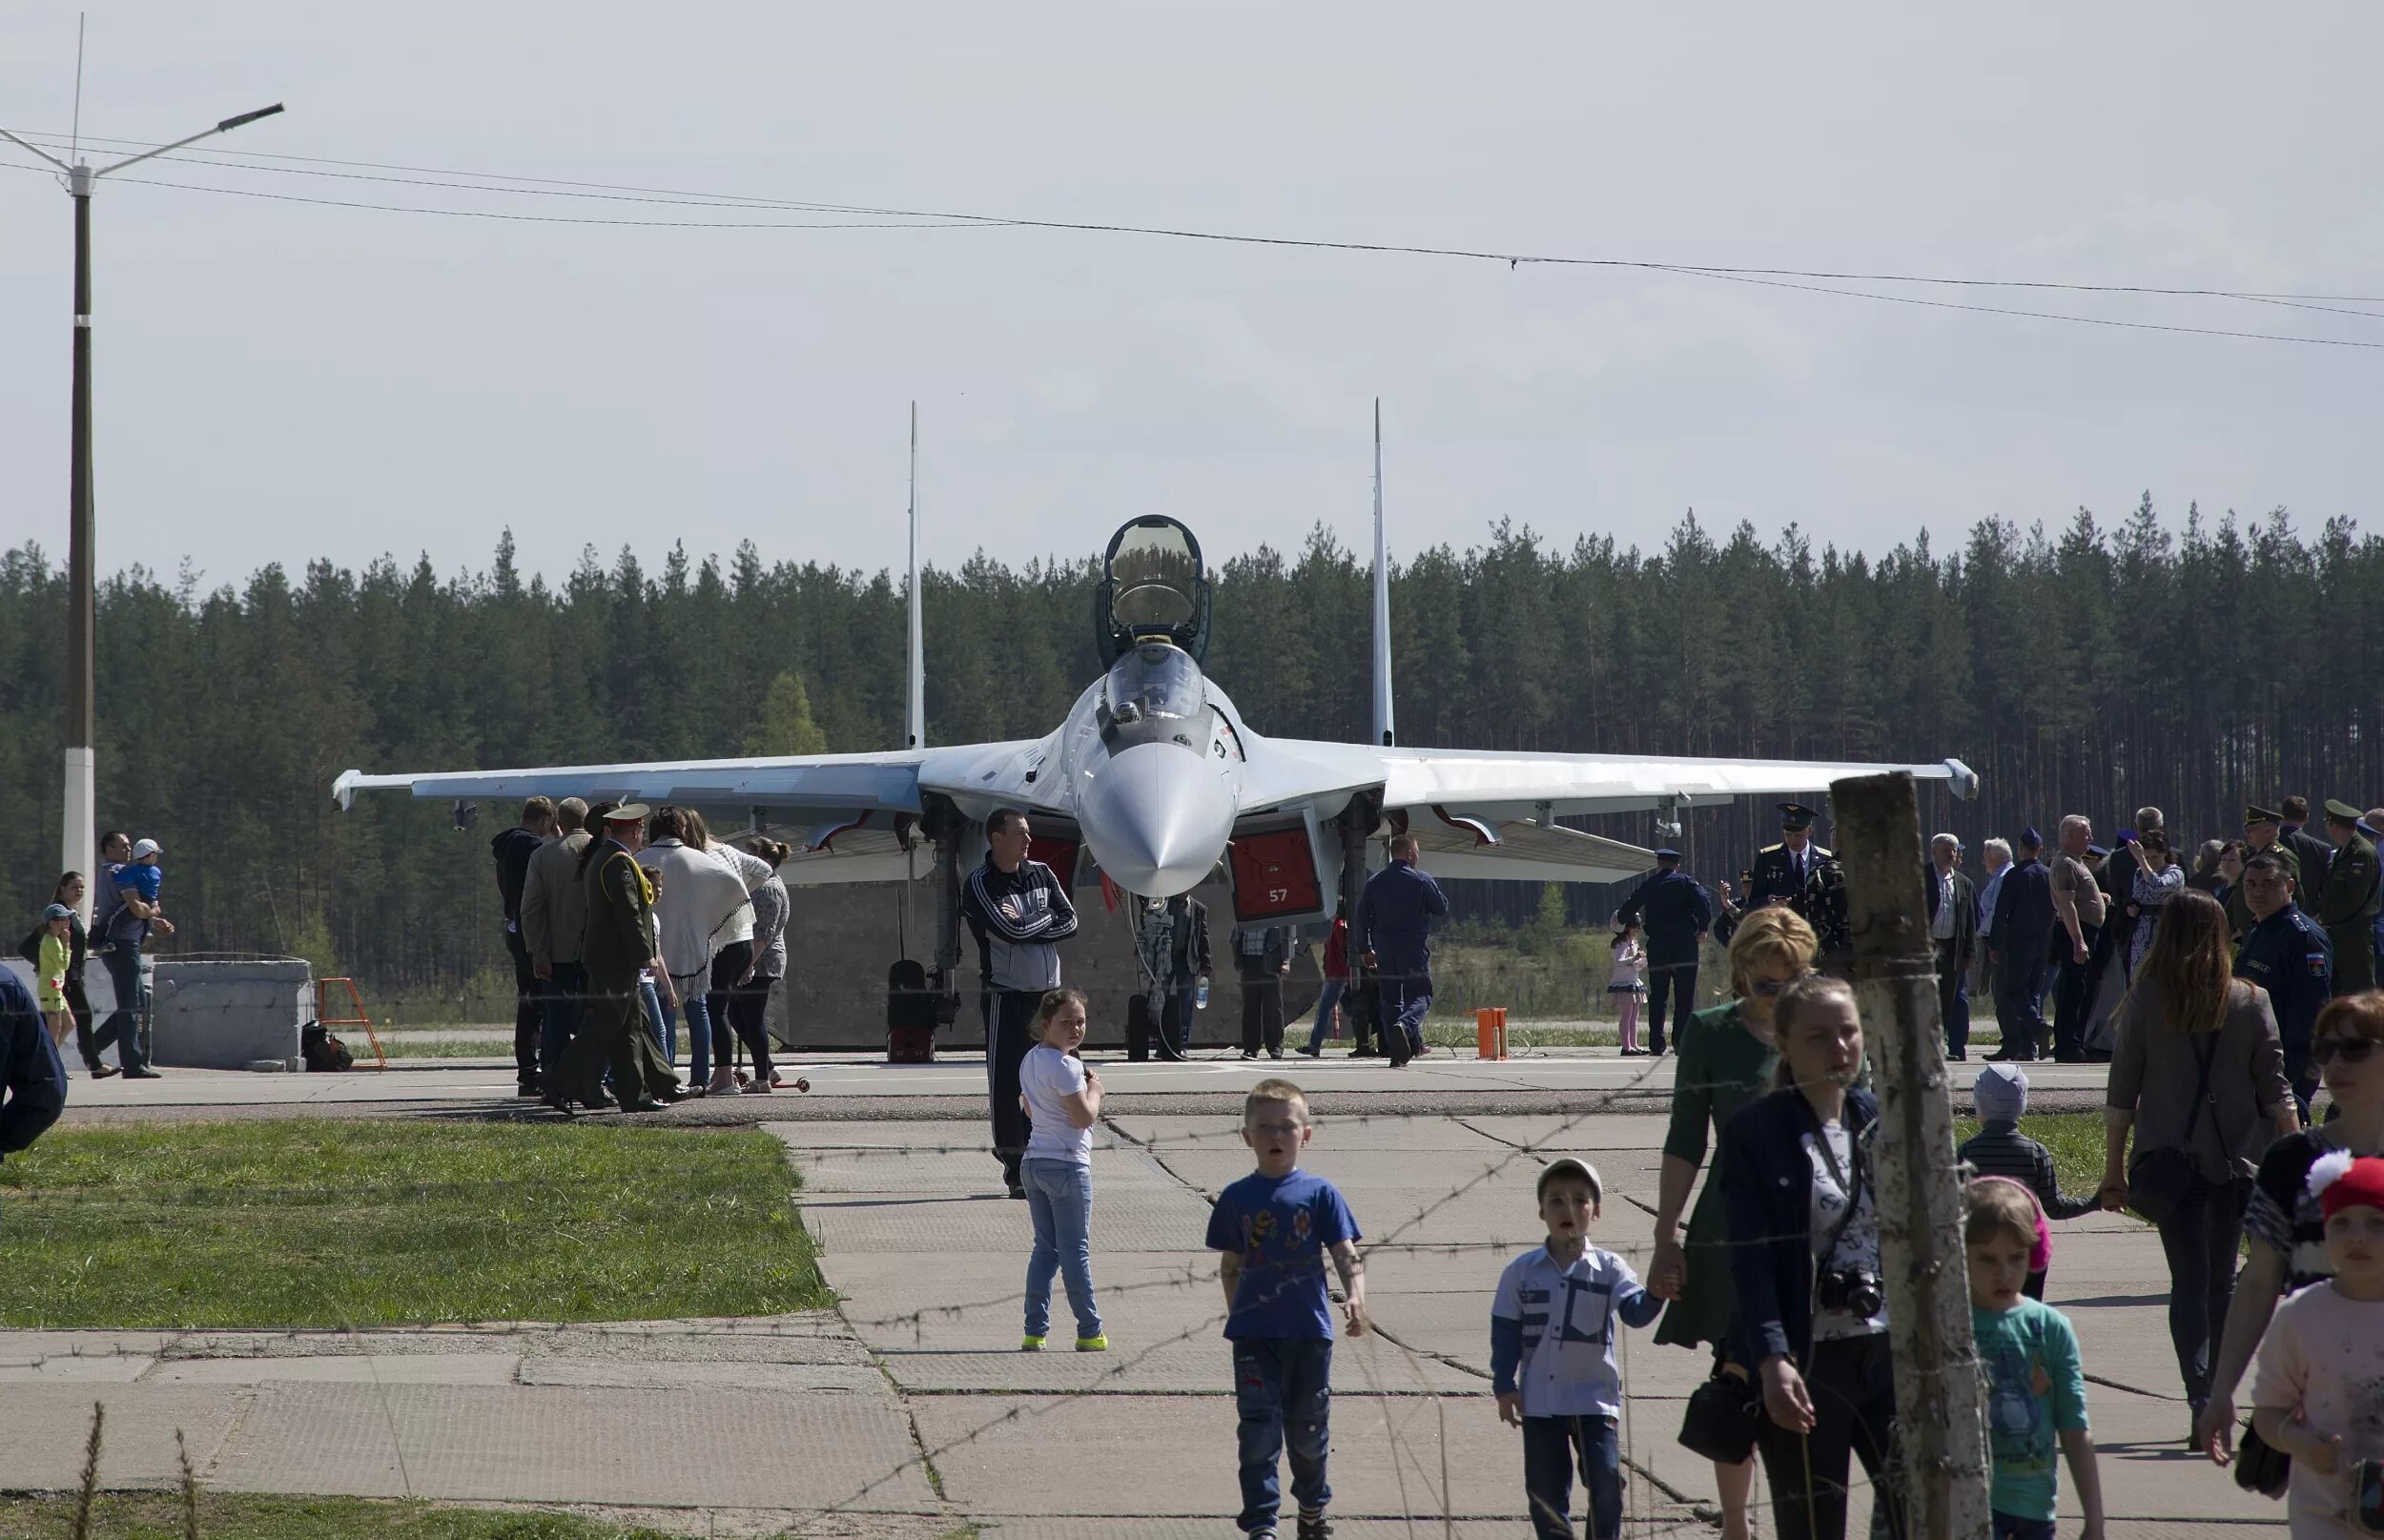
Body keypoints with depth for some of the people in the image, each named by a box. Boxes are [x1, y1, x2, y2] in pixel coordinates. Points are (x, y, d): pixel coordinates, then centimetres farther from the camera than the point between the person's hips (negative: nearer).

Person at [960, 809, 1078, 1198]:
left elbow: (1070, 922, 0)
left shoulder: (1041, 874, 9)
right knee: (1006, 1080, -6)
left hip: (1047, 990, 5)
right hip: (1006, 994, -5)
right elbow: (1010, 931, -21)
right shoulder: (979, 885, -9)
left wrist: (1026, 924, -12)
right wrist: (1045, 919, -5)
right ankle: (1015, 1167, -3)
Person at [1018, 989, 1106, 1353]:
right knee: (1076, 1249, 0)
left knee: (1045, 1247, 12)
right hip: (1067, 1165, -8)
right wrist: (1094, 1090, 0)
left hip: (1033, 1160, 8)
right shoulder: (1065, 1066, -17)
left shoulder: (1030, 1060, 11)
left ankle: (1035, 1330, 7)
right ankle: (1090, 1332, 6)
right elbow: (1084, 1117, -19)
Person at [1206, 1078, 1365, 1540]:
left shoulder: (1320, 1194, -2)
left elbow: (1346, 1255, -5)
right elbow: (1230, 1266, 10)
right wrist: (1236, 1317, 9)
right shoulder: (1237, 1199, 1)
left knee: (1309, 1428, 13)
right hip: (1255, 1334, 0)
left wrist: (1355, 1297, -22)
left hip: (1310, 1331, 0)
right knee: (1260, 1428, -7)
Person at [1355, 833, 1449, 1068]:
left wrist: (1365, 949, 14)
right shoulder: (1422, 881, -5)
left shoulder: (1374, 882, 7)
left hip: (1383, 946, 4)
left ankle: (1397, 1053, 5)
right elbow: (1442, 910, -1)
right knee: (1420, 995, 0)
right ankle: (1406, 1025, -31)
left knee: (1390, 998, 9)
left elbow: (1361, 919, 7)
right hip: (1414, 946, -4)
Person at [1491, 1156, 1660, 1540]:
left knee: (1606, 1482, -7)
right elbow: (1505, 1331, 3)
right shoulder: (1521, 1272, 0)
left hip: (1595, 1397, -1)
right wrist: (1504, 1386, -2)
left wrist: (1655, 1292, -37)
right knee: (1545, 1489, 6)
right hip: (1539, 1403, 1)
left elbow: (1635, 1311, -15)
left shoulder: (1609, 1269, -2)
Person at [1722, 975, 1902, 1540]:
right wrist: (1772, 1361, -21)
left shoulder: (1882, 1122, 9)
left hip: (1889, 1352, 4)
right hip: (1807, 1366, -4)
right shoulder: (1756, 1132, -5)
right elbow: (1751, 1259, -11)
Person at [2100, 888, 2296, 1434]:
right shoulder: (2251, 1002, -3)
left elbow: (2121, 1095, -3)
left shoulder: (2144, 1002, -6)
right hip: (2237, 1160, 1)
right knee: (2222, 1279, 14)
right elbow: (2275, 1093, -1)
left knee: (2189, 1279, 0)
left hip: (2167, 1159, -1)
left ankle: (2201, 1395, -16)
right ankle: (2221, 1395, 19)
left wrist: (2114, 1171, 4)